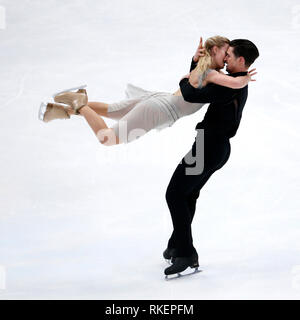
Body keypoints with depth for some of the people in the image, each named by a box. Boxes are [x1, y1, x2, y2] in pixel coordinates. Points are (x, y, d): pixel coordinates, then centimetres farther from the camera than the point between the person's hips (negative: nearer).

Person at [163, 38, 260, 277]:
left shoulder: (230, 85, -21)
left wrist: (185, 81, -5)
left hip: (209, 147, -11)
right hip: (219, 147, 11)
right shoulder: (240, 84, 13)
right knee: (188, 195, 20)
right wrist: (196, 61, 10)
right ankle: (177, 246, 30)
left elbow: (192, 95, -26)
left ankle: (186, 253, -9)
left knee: (175, 195, -9)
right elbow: (201, 86, 24)